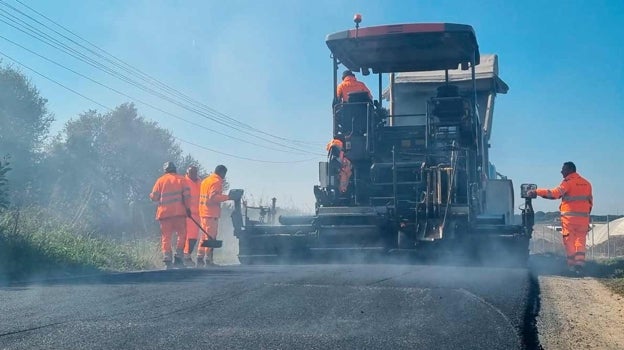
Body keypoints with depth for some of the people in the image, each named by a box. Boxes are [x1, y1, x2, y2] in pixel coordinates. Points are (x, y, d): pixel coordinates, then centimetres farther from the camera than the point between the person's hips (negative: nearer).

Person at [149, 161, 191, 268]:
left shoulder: (161, 180, 7)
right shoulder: (181, 179, 6)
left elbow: (154, 197, 6)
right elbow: (186, 195, -4)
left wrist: (151, 196, 27)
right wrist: (187, 207, 3)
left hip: (164, 213, 1)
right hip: (179, 212, -1)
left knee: (166, 237, 4)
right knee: (182, 234, 8)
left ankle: (167, 259, -6)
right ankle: (178, 257, -2)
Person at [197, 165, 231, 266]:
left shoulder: (205, 180, 19)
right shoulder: (216, 182, -9)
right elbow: (213, 197, -20)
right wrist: (227, 197, -17)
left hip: (203, 212, 9)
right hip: (212, 213, -9)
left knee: (204, 236, 15)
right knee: (211, 237, -7)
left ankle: (200, 258, 15)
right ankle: (208, 260, -8)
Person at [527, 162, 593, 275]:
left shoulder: (568, 182, -6)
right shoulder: (586, 183, 14)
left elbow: (555, 193, -18)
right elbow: (590, 201, 16)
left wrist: (537, 192, -17)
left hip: (569, 216, -5)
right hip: (583, 217, 5)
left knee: (569, 241, 3)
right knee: (580, 241, 6)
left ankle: (572, 265, 3)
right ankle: (580, 264, -8)